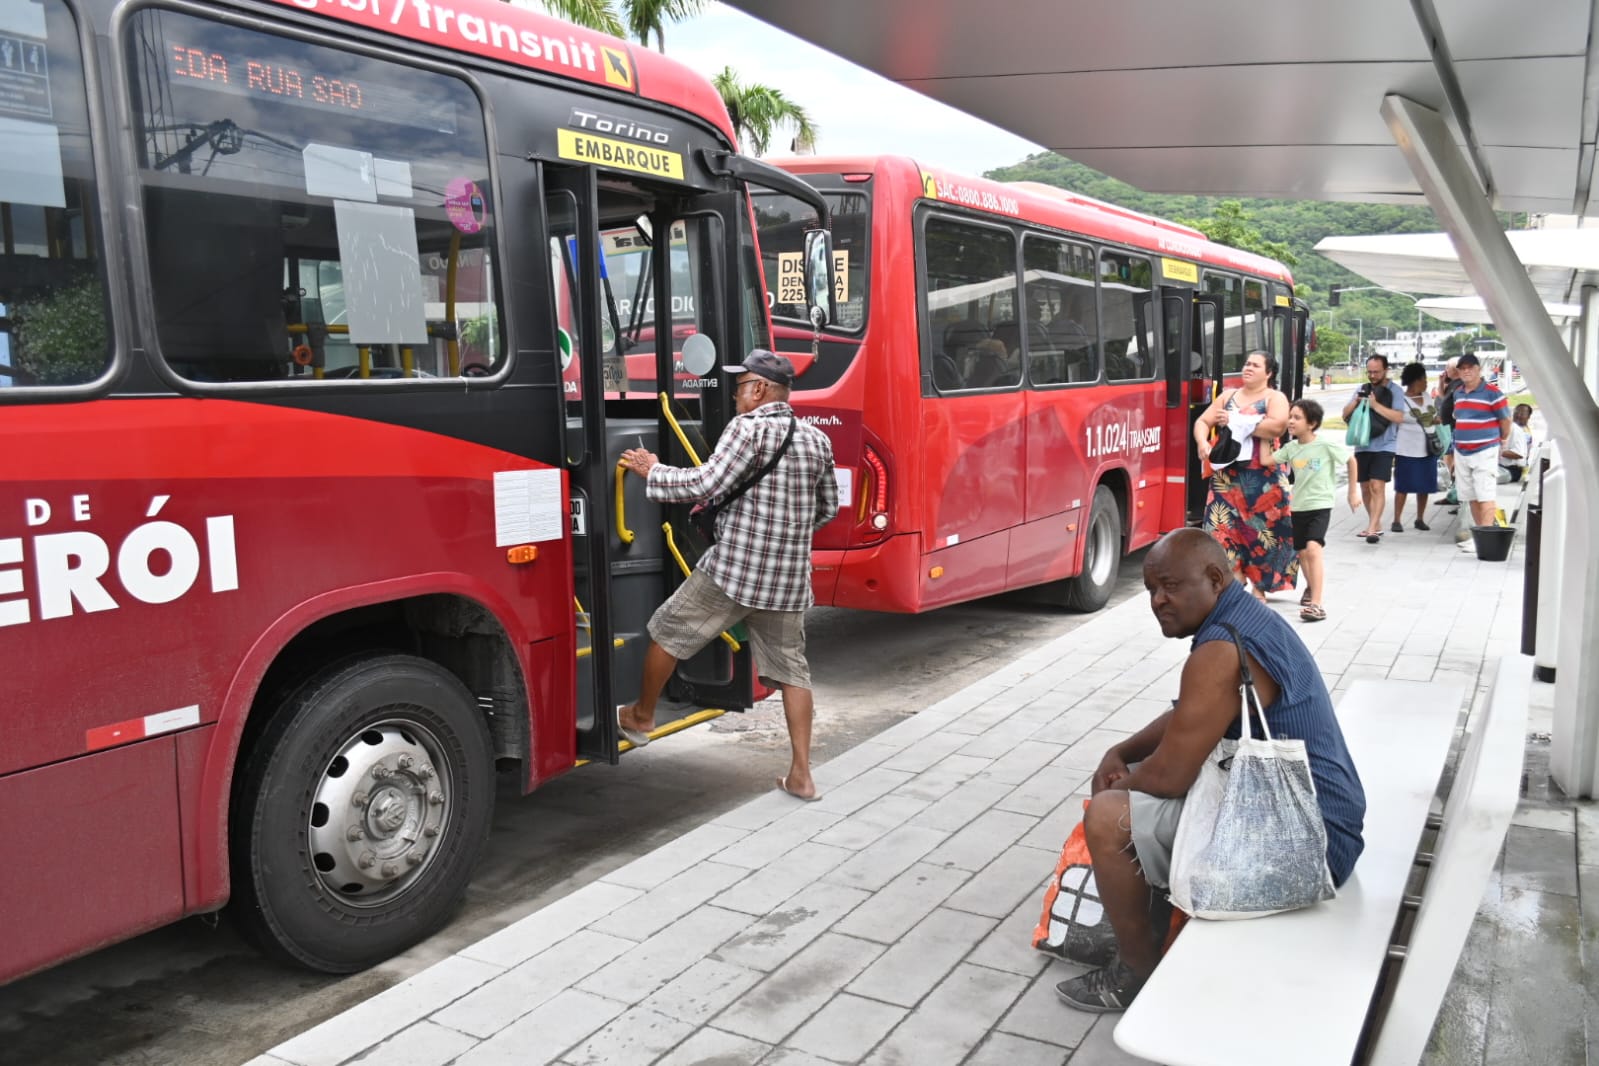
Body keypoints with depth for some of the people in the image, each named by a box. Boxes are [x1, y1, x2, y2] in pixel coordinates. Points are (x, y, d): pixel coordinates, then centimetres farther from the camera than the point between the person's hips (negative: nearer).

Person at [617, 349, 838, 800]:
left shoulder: (749, 428, -11)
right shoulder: (817, 439, 10)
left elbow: (706, 484, -19)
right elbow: (828, 508, 19)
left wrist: (652, 472, -5)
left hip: (734, 569, -6)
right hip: (789, 577, 6)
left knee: (667, 632, 15)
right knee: (790, 666, 12)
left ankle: (641, 717, 33)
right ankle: (801, 774, 10)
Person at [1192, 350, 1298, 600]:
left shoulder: (1275, 398, 1)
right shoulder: (1228, 396, 16)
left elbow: (1278, 425, -18)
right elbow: (1202, 422, 13)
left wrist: (1235, 422, -14)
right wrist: (1203, 442, -10)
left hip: (1263, 478, -4)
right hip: (1227, 475, 4)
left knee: (1262, 531, -1)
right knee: (1225, 526, 0)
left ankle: (1260, 587, 8)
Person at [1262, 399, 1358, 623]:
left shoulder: (1326, 446, -11)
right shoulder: (1290, 448, 1)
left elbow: (1350, 460, 2)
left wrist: (1353, 491, 6)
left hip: (1320, 505, -6)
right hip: (1298, 506, 6)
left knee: (1313, 548, -25)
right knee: (1302, 552, 19)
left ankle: (1316, 604, -27)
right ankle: (1311, 587, 49)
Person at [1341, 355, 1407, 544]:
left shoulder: (1394, 391, -3)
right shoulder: (1362, 389, 10)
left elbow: (1399, 417, -15)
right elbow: (1345, 415, 10)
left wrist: (1376, 405, -22)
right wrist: (1355, 402, -9)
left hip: (1384, 447, -5)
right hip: (1362, 446, 5)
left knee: (1377, 486, -15)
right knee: (1365, 487, 12)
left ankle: (1372, 528, -18)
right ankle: (1376, 524, 26)